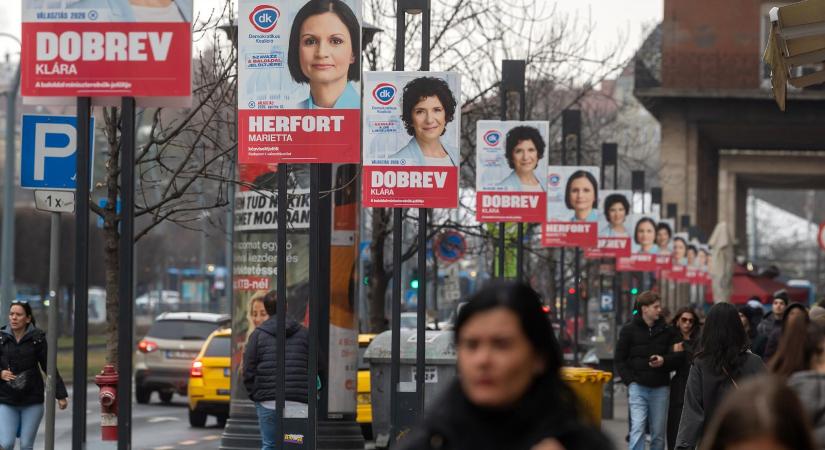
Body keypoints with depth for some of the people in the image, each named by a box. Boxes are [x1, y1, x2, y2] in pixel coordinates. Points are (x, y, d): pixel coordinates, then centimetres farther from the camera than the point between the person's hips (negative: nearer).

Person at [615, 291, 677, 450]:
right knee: (637, 428, -14)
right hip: (638, 387, -3)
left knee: (658, 433, 5)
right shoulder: (629, 330, 1)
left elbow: (675, 358, 10)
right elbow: (620, 360, 4)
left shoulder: (666, 331, 8)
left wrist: (663, 361, -12)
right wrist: (631, 381, -8)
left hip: (660, 388, 3)